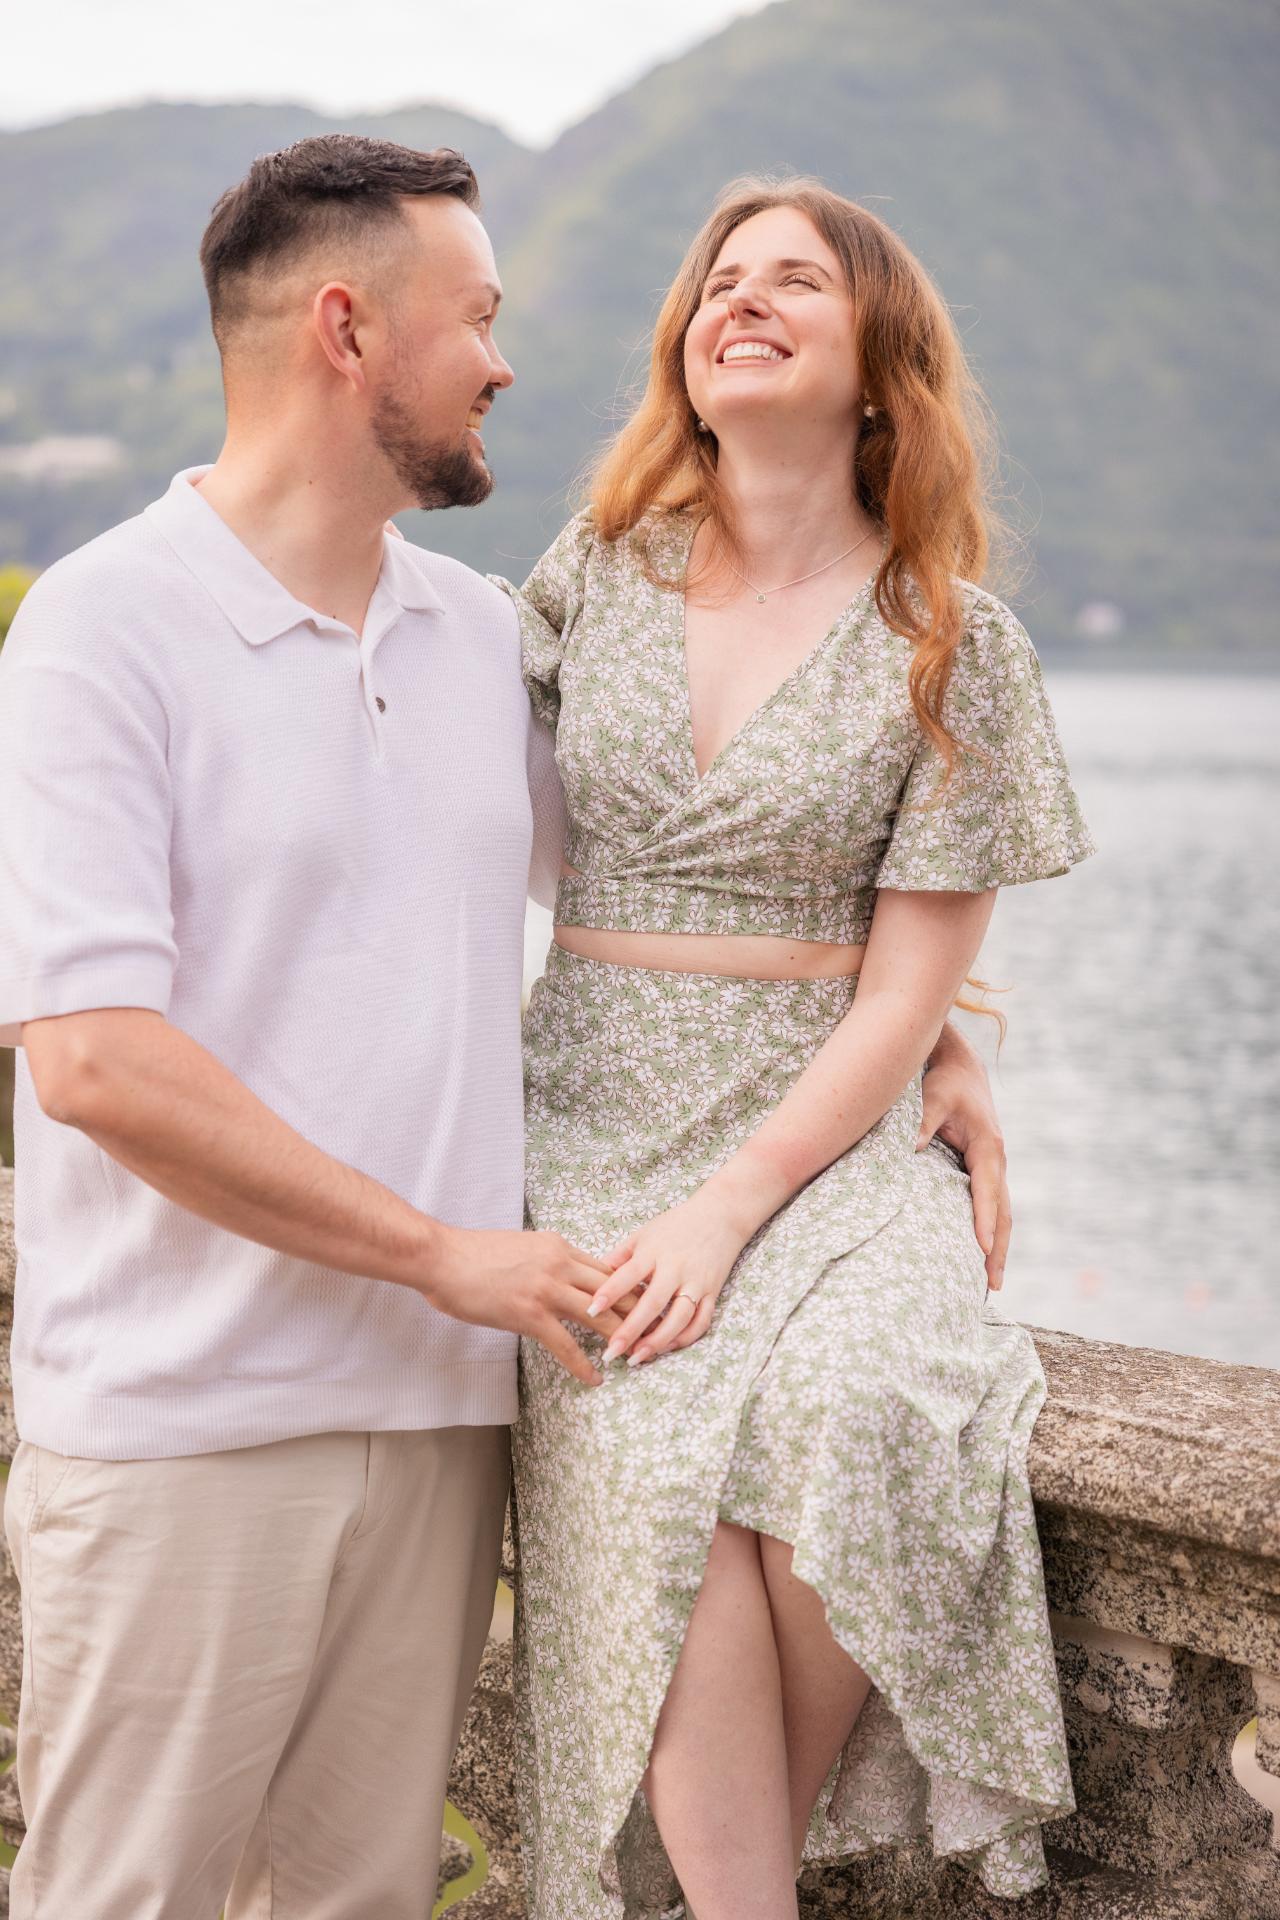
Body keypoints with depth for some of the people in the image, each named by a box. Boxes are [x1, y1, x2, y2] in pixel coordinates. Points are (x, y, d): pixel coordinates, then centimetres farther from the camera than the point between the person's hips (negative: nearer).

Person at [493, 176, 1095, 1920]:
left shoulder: (952, 648, 1)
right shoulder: (593, 580, 8)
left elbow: (905, 997, -3)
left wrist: (730, 1209, -14)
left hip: (828, 1129, -1)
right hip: (599, 1120, 1)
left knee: (854, 1421, -31)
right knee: (660, 1471, -27)